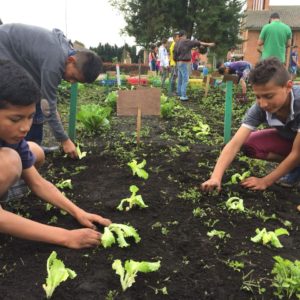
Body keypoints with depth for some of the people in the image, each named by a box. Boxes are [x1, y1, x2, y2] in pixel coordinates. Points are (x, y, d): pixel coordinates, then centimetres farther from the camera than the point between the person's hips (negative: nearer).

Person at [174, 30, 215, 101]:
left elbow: (174, 55, 14)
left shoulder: (176, 43, 11)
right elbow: (197, 42, -8)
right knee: (185, 79, -7)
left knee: (180, 79, 13)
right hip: (185, 63, -8)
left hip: (179, 63, 8)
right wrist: (208, 44, -4)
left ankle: (179, 94, 18)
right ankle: (183, 96, -9)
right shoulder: (186, 41, -10)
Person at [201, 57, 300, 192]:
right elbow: (235, 143, -31)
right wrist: (216, 177, -43)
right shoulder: (259, 108, -25)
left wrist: (265, 181, -25)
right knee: (248, 144, -18)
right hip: (287, 138, 5)